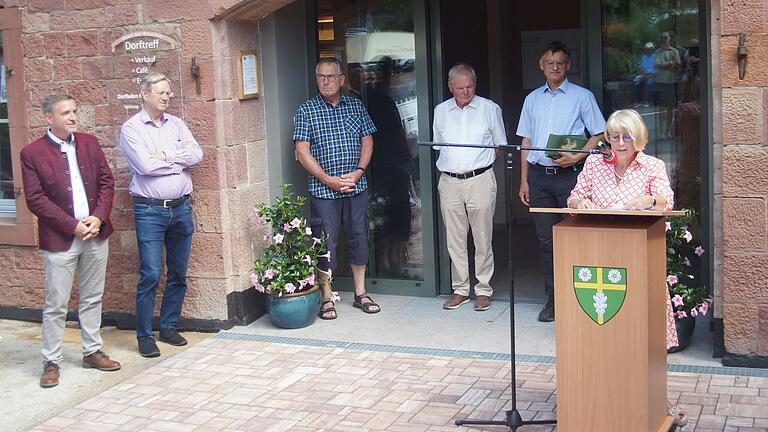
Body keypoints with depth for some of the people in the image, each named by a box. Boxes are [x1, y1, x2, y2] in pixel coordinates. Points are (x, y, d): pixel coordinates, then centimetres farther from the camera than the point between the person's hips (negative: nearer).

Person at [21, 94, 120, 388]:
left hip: (95, 233, 5)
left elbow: (107, 181, 6)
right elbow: (35, 199, -10)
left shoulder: (89, 143, 6)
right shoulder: (32, 154, -7)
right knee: (55, 305, 1)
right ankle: (51, 362, 12)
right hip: (60, 239, -4)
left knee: (92, 298, 14)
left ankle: (92, 352, 26)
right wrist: (73, 226, -15)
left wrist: (98, 218, -9)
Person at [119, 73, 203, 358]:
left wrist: (165, 156, -11)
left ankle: (169, 327, 23)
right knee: (150, 275, -6)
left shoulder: (176, 124, 11)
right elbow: (145, 166, -17)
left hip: (181, 207, 5)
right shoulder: (131, 128, -4)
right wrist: (180, 158, -5)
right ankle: (144, 336, 4)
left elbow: (197, 155, -2)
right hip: (150, 210, -5)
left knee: (178, 274, 10)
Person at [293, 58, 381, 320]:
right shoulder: (306, 110, -1)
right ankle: (327, 299, 9)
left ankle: (360, 293, 19)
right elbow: (302, 152, -6)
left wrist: (358, 172, -8)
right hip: (323, 189, -3)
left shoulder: (356, 106, 9)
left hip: (356, 187, 3)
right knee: (325, 242, -1)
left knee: (359, 238, 7)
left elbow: (367, 141, 9)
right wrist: (328, 179, -13)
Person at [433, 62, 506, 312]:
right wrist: (453, 163, 9)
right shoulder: (440, 111, 10)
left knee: (483, 240, 0)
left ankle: (483, 290, 9)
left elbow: (500, 146, 10)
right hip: (449, 182, 3)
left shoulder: (490, 109, 3)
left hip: (480, 180, -2)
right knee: (455, 241, 7)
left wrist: (480, 163, 3)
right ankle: (460, 289, 16)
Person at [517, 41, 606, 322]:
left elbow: (599, 135, 2)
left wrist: (577, 157, -14)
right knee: (546, 240, 6)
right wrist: (524, 180, 12)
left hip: (568, 175, -4)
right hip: (539, 175, 4)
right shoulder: (532, 99, 15)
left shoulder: (582, 96, 4)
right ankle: (553, 299, 13)